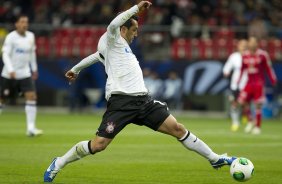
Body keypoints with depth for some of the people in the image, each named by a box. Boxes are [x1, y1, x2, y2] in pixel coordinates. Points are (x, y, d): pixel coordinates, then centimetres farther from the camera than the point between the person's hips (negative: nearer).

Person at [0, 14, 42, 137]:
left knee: (32, 97, -12)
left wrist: (34, 69, 24)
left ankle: (31, 128, -14)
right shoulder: (11, 37, -11)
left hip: (25, 74, 4)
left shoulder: (31, 36, 5)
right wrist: (10, 70, -30)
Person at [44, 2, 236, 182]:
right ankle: (58, 164, 5)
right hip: (121, 101, -8)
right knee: (97, 145, -14)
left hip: (143, 100, 8)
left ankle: (215, 159, 10)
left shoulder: (121, 45, 26)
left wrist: (75, 70, 52)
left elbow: (98, 55, 41)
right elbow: (113, 24, -22)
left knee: (178, 129, 2)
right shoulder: (111, 40, 2)